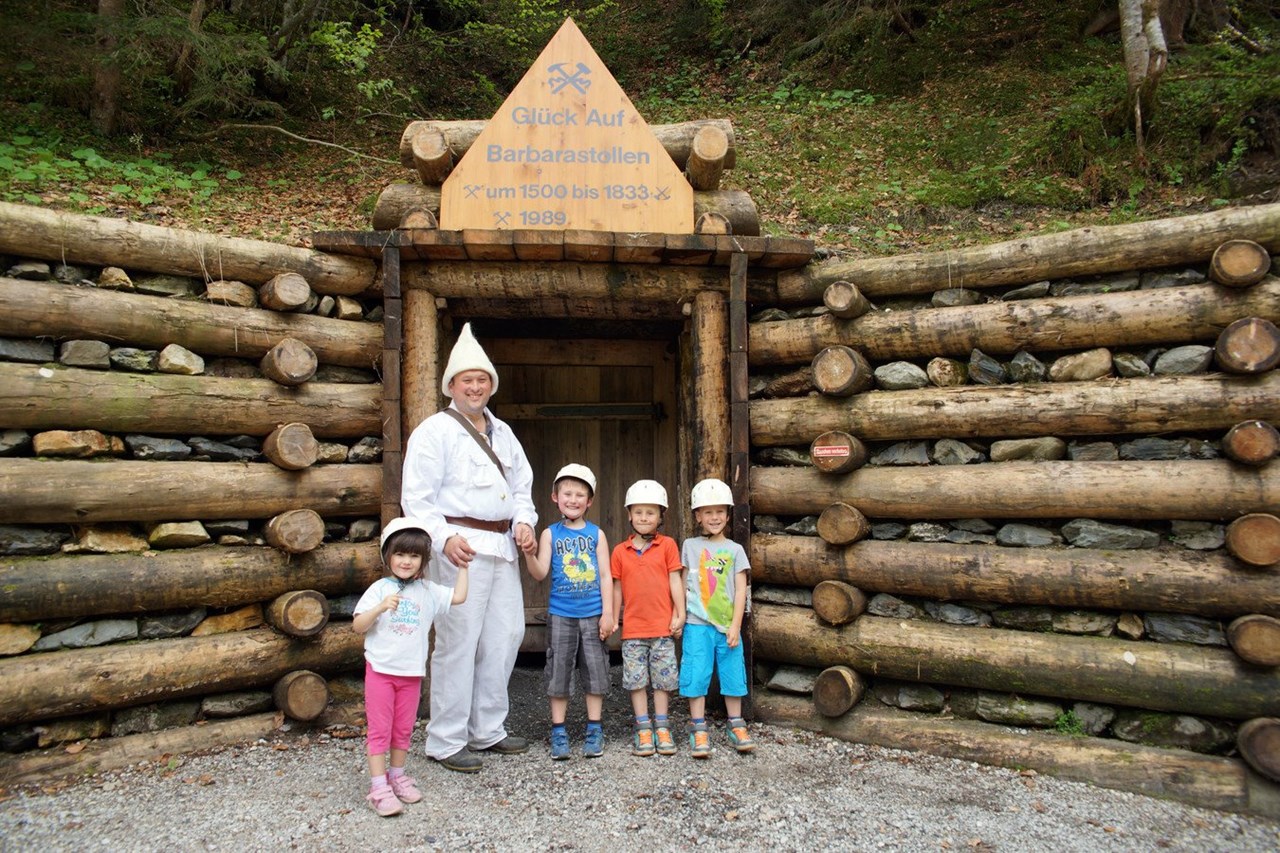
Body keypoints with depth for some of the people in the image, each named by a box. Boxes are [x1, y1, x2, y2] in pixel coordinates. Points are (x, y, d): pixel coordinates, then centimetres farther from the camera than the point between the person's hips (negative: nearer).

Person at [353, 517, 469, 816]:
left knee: (403, 729, 13)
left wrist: (462, 566, 7)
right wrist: (381, 608, -24)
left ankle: (397, 775, 28)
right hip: (381, 670, -3)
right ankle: (378, 787, 4)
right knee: (379, 729, 0)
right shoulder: (380, 589, -4)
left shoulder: (428, 592, 5)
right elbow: (358, 626, -8)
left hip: (412, 673, 3)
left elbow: (459, 596, 1)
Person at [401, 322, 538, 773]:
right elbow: (417, 497, -9)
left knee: (506, 635, 10)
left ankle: (487, 729, 24)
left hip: (503, 546, 7)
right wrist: (444, 537, -22)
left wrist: (524, 523, 4)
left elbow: (522, 487, 23)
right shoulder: (434, 431, -2)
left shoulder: (503, 433, 20)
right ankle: (446, 741, 6)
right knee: (458, 642, -6)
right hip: (459, 545, -7)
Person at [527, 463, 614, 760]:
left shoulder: (596, 534, 2)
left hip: (592, 614, 0)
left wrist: (607, 613, -4)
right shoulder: (550, 534, 1)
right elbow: (540, 573, -6)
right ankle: (558, 732, 16)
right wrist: (529, 554, -25)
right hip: (560, 615, 0)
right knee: (559, 673, 6)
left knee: (595, 671, 7)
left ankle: (594, 730, 19)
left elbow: (605, 575, 1)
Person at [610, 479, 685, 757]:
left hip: (663, 626, -1)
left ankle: (662, 727, 18)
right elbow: (617, 589, 8)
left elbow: (675, 581, 0)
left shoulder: (667, 545, 0)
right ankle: (643, 729, 15)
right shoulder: (620, 551, 4)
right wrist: (613, 620, 8)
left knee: (663, 678, 6)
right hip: (633, 628, 1)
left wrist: (680, 614, -4)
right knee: (636, 680, 5)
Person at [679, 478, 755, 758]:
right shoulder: (690, 546, 5)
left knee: (732, 675, 7)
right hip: (697, 625, 0)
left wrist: (736, 625, -6)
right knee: (696, 676, -1)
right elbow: (683, 585, 9)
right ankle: (699, 730, 9)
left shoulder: (735, 550, 4)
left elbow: (741, 589, 0)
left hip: (727, 625, 1)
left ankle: (737, 727, 21)